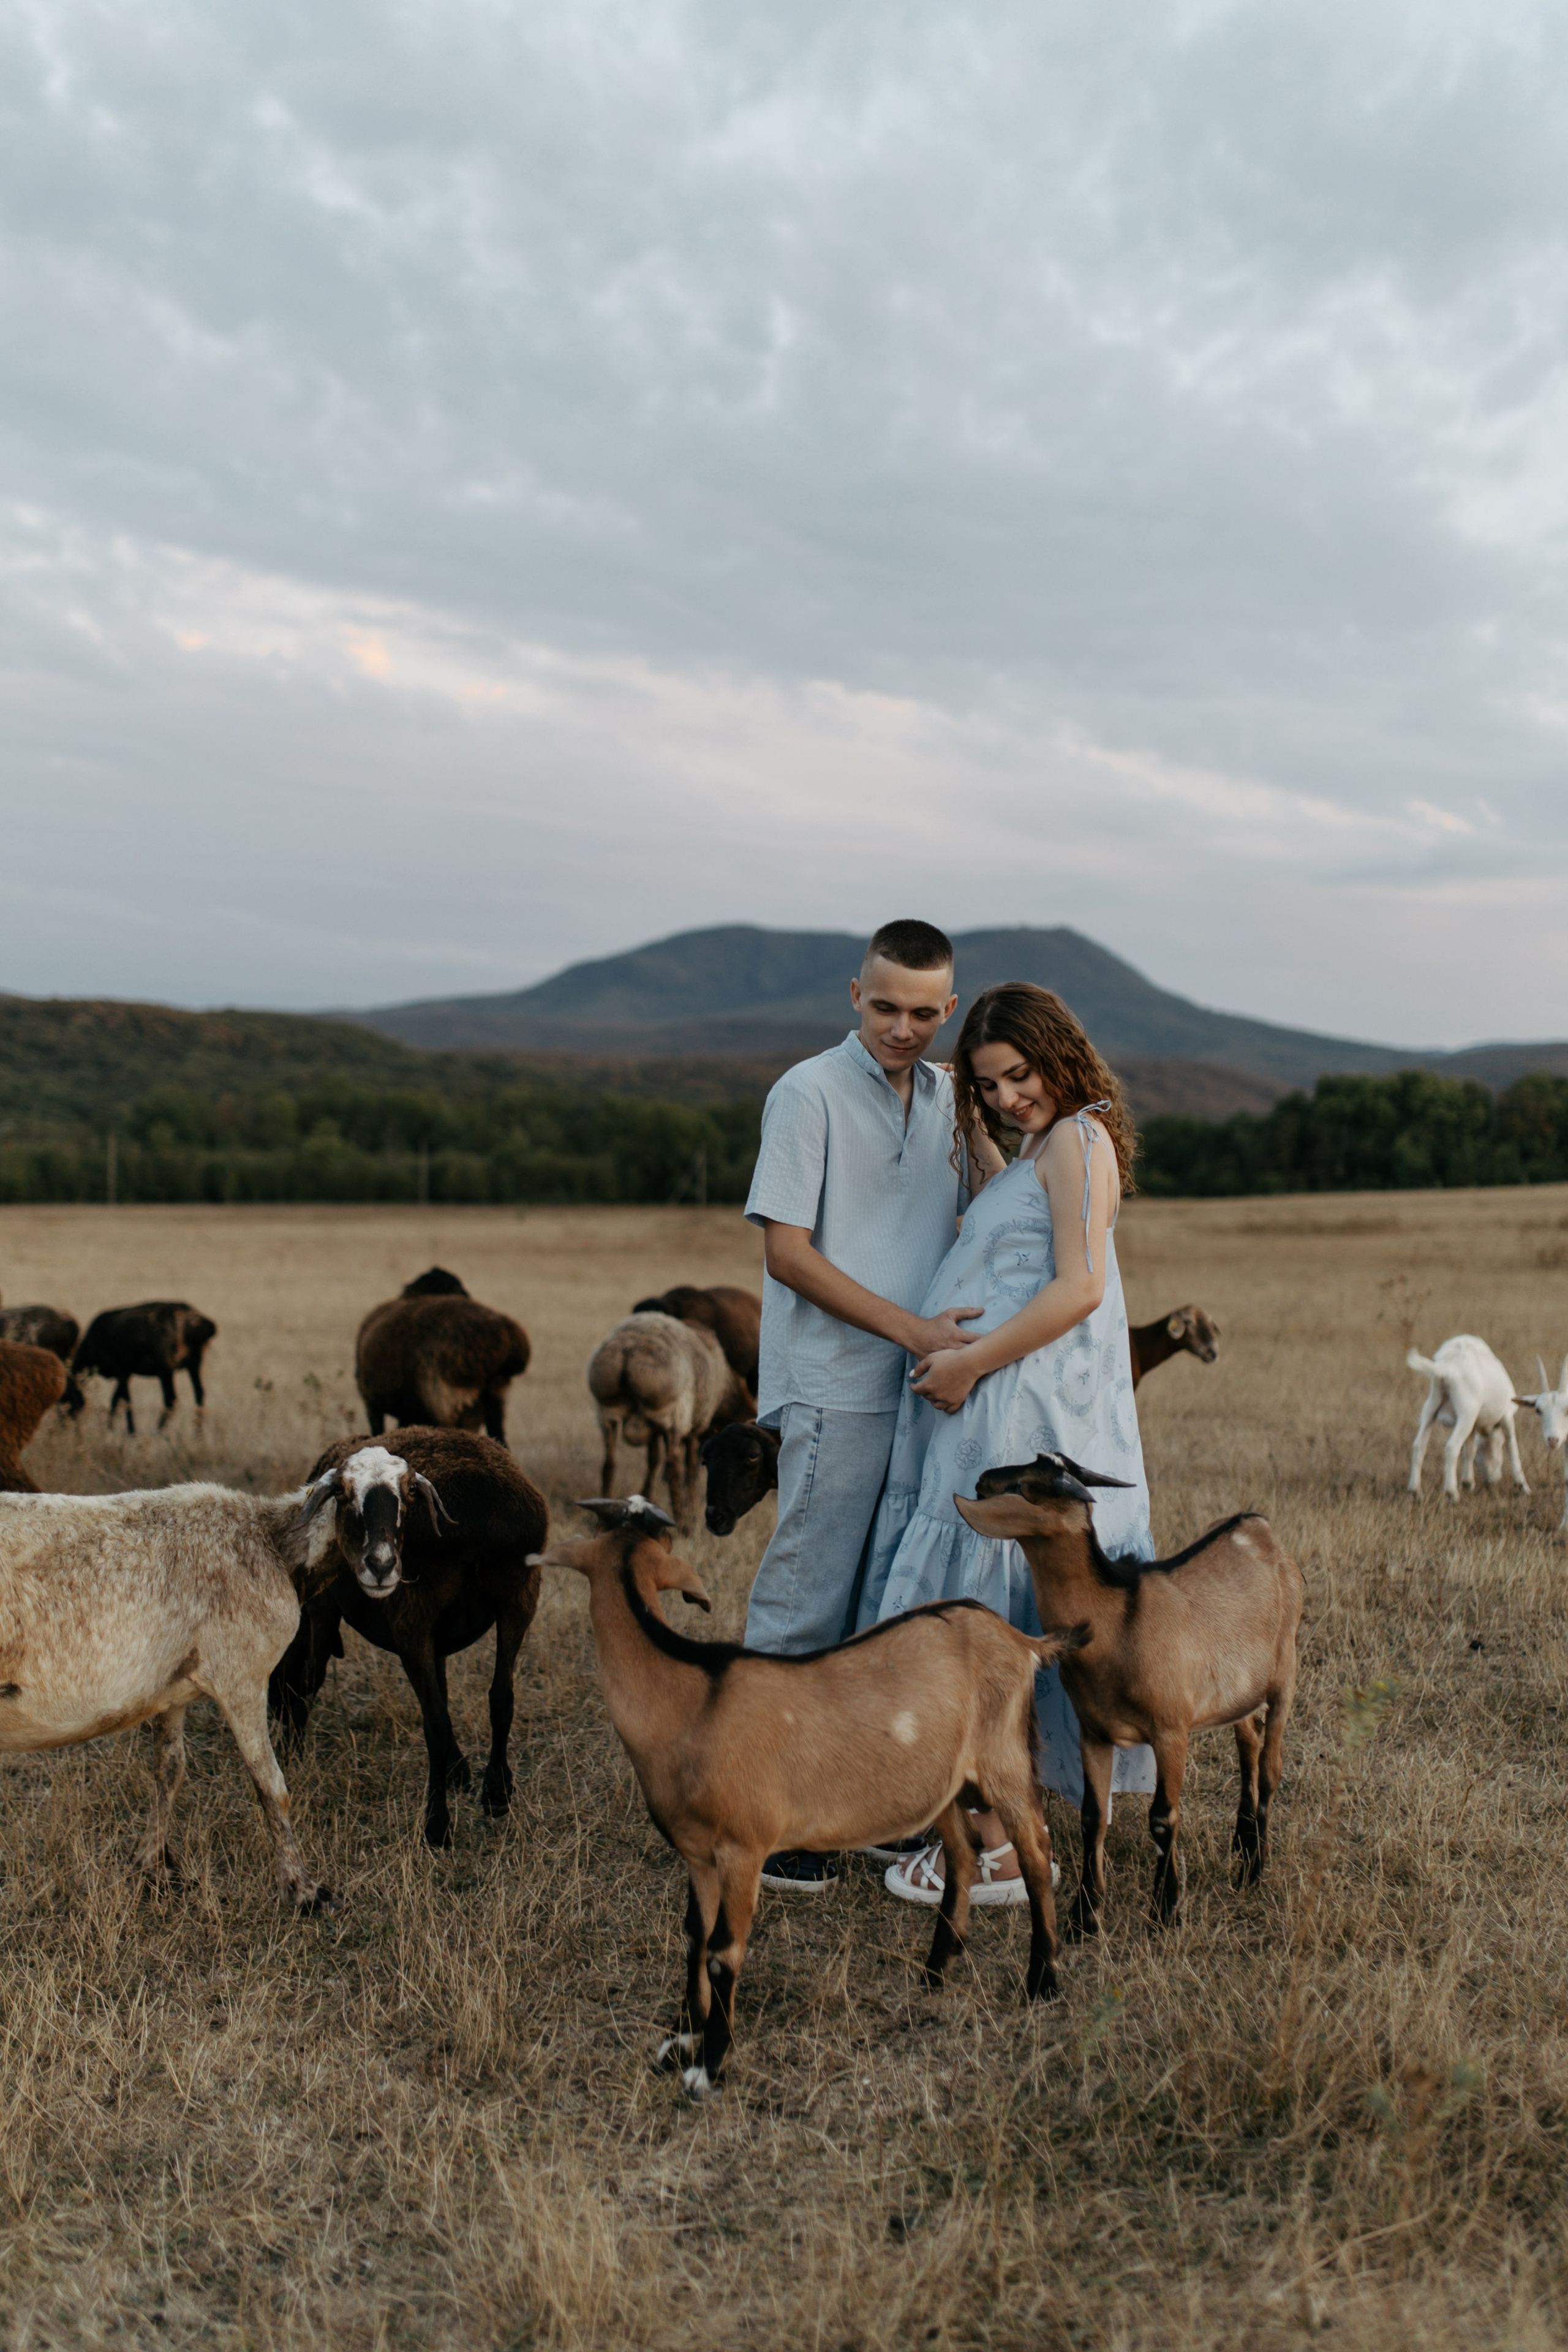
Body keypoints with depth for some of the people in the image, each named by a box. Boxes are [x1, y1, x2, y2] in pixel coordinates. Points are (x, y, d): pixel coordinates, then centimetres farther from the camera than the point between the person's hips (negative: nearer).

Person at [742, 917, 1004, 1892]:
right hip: (835, 1389, -7)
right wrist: (909, 1328, -15)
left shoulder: (946, 1097, 13)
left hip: (925, 1384, 7)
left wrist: (982, 1132, 1)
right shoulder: (811, 1093, -7)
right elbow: (786, 1251, -12)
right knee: (808, 1596, -5)